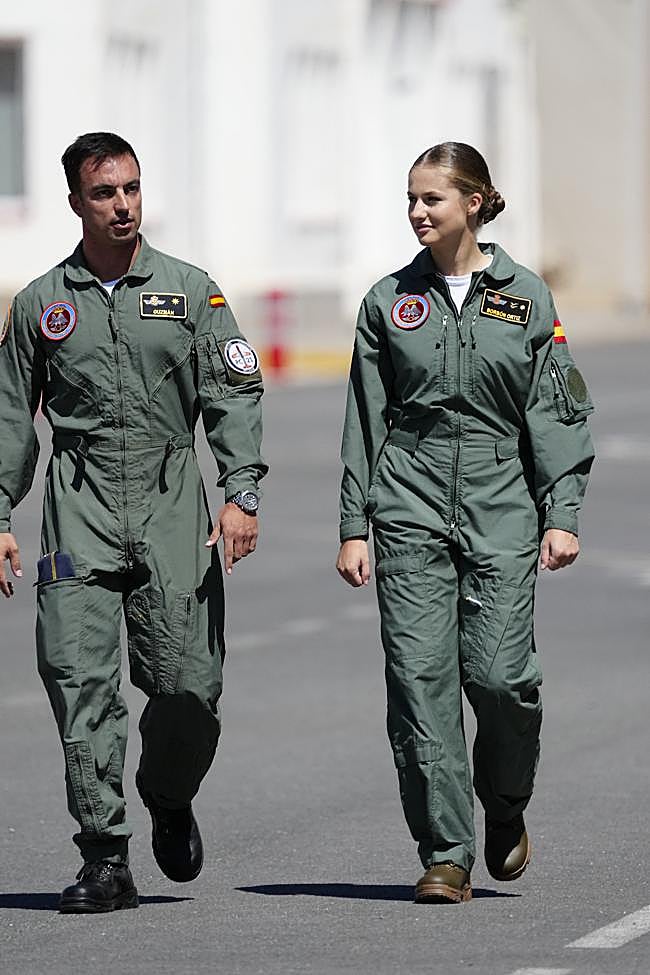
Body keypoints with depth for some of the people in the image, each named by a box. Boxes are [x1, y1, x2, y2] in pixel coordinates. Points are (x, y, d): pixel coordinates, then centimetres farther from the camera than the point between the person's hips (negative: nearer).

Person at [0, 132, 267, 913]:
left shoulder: (190, 291, 7)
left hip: (172, 504, 0)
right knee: (80, 681, -10)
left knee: (188, 684, -3)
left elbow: (234, 396, 4)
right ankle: (105, 860, -7)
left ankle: (168, 801, 27)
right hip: (80, 506, 0)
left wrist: (241, 495, -8)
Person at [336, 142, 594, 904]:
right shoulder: (390, 301, 7)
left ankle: (506, 812, 19)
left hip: (501, 511, -1)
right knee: (420, 682, -6)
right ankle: (445, 854, 0)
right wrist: (353, 526, 5)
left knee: (500, 676, -10)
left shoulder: (525, 298, 4)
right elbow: (365, 421, 10)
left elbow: (556, 412, 4)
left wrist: (562, 517, -4)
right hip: (412, 512, 1)